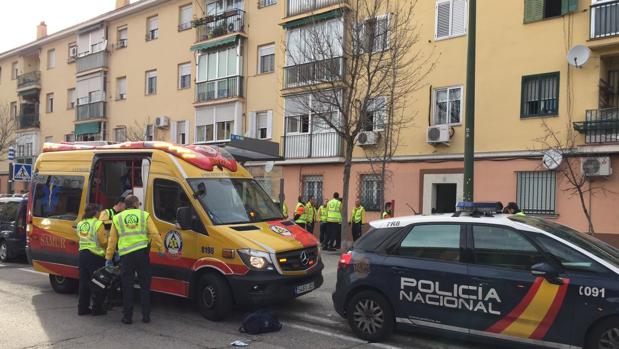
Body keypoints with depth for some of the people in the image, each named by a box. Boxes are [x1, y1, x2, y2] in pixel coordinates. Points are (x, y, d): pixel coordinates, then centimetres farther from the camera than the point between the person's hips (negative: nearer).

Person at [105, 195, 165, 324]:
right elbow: (155, 234, -1)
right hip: (142, 253, 0)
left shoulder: (117, 218, 11)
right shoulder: (145, 215, 6)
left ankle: (127, 316, 12)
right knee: (145, 286, 9)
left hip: (126, 255, 1)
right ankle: (146, 316, 12)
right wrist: (161, 249, 6)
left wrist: (108, 258, 16)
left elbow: (112, 240, 11)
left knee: (127, 287, 8)